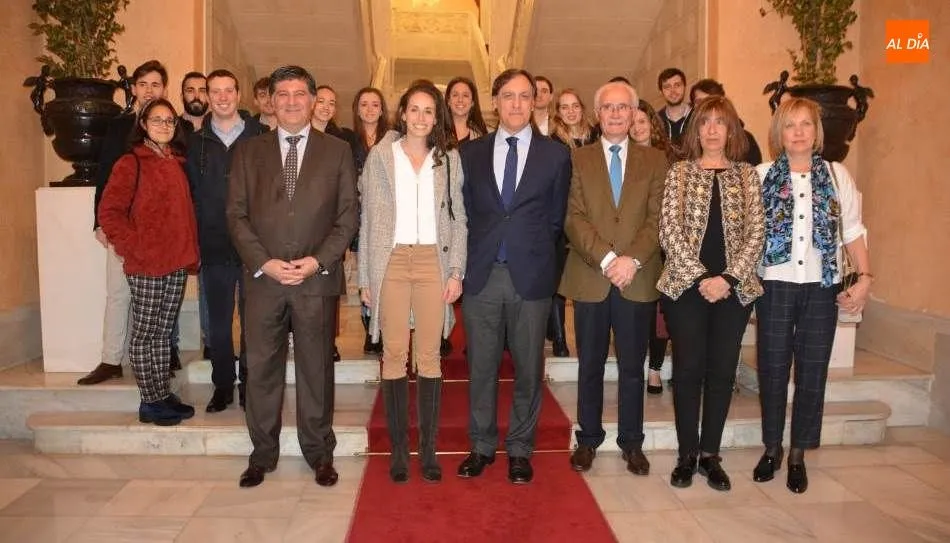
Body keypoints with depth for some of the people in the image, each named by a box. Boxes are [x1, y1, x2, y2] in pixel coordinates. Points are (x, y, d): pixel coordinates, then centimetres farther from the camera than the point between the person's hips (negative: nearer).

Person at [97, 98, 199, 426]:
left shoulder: (176, 163, 14)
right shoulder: (131, 163, -5)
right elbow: (109, 212, -10)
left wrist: (190, 252, 10)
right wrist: (135, 248, -13)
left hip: (177, 263, 6)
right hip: (146, 265, -6)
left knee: (163, 332, 13)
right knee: (144, 334, 4)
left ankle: (163, 395, 22)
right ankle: (150, 402, 12)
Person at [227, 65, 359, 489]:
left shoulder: (337, 151, 7)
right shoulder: (248, 152, 10)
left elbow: (348, 216, 2)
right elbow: (237, 214, 5)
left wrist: (318, 260, -10)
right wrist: (264, 262, -9)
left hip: (318, 278, -1)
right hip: (262, 277, 1)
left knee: (316, 368, 7)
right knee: (261, 369, 7)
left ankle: (319, 454, 22)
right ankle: (262, 454, 23)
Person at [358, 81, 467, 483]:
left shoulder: (449, 159, 10)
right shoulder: (380, 155, 7)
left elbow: (458, 219, 8)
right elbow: (367, 218, 5)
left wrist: (456, 271, -1)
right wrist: (365, 276, 0)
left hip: (433, 261, 1)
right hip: (391, 261, 0)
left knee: (429, 357, 3)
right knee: (394, 355, 0)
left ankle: (428, 448, 13)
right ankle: (398, 448, 12)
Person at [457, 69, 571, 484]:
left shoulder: (555, 154, 3)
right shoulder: (471, 153, 8)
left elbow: (556, 218, 8)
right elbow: (465, 212, 11)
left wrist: (534, 254, 6)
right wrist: (474, 256, 4)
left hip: (531, 275, -1)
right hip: (482, 275, 1)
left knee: (528, 368, 8)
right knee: (481, 367, 10)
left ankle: (519, 449, 24)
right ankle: (482, 445, 26)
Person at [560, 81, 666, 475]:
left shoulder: (654, 160, 8)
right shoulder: (578, 160, 6)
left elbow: (657, 218, -1)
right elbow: (573, 218, -5)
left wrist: (632, 259, -16)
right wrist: (607, 259, -16)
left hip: (638, 279, 1)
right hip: (590, 279, 0)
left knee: (632, 367, 9)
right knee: (590, 365, 10)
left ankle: (632, 442, 23)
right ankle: (588, 439, 24)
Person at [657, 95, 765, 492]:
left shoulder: (747, 176, 7)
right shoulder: (679, 173, 3)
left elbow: (756, 234, 2)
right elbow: (669, 232, -5)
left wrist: (728, 278, -11)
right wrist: (701, 277, -12)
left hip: (733, 289, 2)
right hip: (686, 285, -1)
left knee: (722, 371, 7)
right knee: (688, 370, 3)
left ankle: (711, 454, 20)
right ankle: (687, 454, 16)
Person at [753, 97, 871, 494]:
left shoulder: (837, 175, 4)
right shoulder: (761, 176, 0)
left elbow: (853, 231, 4)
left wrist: (865, 277, -5)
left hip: (823, 288, 1)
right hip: (775, 286, -1)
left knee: (812, 371, 8)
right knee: (773, 369, 7)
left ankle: (798, 455, 22)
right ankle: (772, 448, 25)